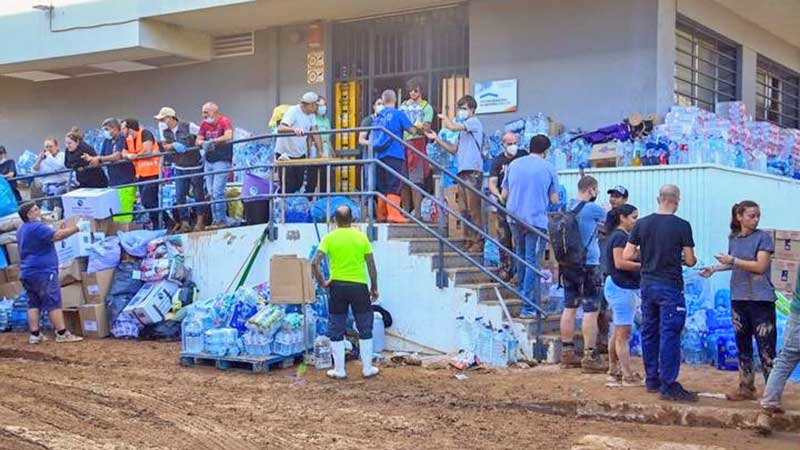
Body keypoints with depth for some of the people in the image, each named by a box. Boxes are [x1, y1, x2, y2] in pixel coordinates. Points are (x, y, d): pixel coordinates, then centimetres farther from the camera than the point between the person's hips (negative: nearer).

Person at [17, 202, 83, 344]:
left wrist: (60, 230, 12)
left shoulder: (22, 230, 17)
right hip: (43, 272, -10)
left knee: (34, 304, 10)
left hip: (28, 273, 10)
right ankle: (62, 334, -6)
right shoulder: (36, 227, -15)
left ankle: (35, 335, 8)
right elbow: (57, 236, -25)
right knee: (54, 303, -6)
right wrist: (76, 228, -17)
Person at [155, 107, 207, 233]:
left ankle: (200, 222, 19)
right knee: (179, 196, 2)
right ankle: (184, 223, 10)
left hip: (195, 166, -5)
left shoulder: (187, 127, -15)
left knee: (198, 193, 5)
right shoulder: (165, 132, 4)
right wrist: (174, 145, -18)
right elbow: (165, 146, -2)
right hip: (180, 168, 5)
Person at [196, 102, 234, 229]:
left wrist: (212, 141, -19)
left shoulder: (224, 121, -9)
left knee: (218, 191, -13)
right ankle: (215, 221, 14)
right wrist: (204, 143, -15)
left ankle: (222, 220, -6)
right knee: (211, 193, 8)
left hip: (222, 160, -7)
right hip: (209, 161, 7)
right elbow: (198, 141, 8)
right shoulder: (204, 124, 10)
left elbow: (228, 137, -24)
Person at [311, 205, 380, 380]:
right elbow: (371, 265, 1)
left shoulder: (329, 238, -3)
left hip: (337, 286, 0)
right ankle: (368, 368, 16)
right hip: (359, 286, 0)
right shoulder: (361, 237, -1)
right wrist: (374, 288, 10)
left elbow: (315, 263, -13)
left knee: (336, 330, 10)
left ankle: (339, 370, 13)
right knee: (365, 329, 13)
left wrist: (322, 282, -1)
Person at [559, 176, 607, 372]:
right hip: (588, 266, -8)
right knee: (591, 311, -3)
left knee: (569, 308, 12)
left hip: (568, 265, 8)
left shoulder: (567, 207, 8)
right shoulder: (592, 208, -12)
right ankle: (590, 357, -2)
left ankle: (567, 353, 18)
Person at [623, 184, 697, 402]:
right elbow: (690, 261, -6)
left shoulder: (641, 224, 2)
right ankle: (668, 386, -3)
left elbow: (627, 255, 1)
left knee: (649, 333, 14)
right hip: (670, 287, -5)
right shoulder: (682, 226, -9)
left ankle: (652, 380, 22)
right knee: (669, 336, -3)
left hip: (647, 285, 5)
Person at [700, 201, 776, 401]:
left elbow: (760, 266, -15)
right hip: (739, 298, 6)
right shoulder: (733, 238, 9)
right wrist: (714, 269, 12)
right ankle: (746, 388, 21)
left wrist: (733, 260, -15)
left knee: (766, 349, -8)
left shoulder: (763, 237, -7)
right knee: (743, 346, 11)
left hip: (761, 299, -6)